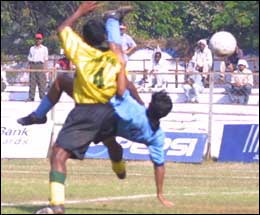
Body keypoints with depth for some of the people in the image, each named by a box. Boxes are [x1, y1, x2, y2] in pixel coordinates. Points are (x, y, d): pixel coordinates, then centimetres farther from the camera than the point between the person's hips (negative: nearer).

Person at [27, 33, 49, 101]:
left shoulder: (44, 48, 11)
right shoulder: (32, 48, 19)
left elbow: (46, 59, 5)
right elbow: (29, 58, 18)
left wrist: (45, 67, -6)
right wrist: (29, 66, 6)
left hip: (40, 65, -3)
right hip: (33, 65, 3)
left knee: (41, 81, -8)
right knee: (32, 81, -2)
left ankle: (42, 97, -7)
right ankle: (31, 97, -2)